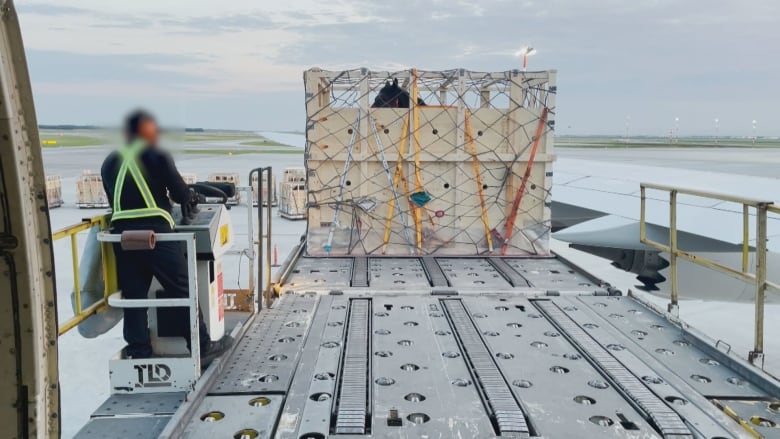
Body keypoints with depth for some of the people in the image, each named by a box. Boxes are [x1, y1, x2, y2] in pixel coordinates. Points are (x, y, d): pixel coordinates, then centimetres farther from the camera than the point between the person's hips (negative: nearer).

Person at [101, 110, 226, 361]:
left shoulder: (110, 162, 17)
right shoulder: (157, 156, 0)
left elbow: (113, 199, 20)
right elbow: (182, 194, 1)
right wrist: (188, 197, 22)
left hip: (121, 232, 5)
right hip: (154, 231, -5)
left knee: (133, 294, 11)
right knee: (181, 289, 4)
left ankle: (139, 351, 16)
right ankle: (202, 345, 12)